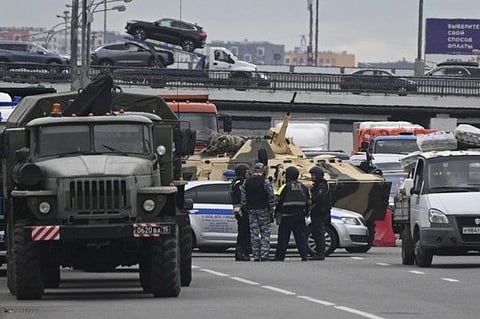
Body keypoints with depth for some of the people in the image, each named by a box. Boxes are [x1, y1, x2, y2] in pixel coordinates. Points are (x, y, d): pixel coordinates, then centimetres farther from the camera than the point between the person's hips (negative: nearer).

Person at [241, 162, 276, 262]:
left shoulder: (247, 182, 7)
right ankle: (264, 254, -8)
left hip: (251, 210, 4)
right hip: (263, 209, -4)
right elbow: (271, 196, -8)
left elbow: (243, 197, 9)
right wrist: (271, 209, 0)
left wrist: (245, 208, 15)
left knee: (254, 233, 6)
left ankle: (256, 255, 4)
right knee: (265, 232, 0)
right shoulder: (265, 182, -8)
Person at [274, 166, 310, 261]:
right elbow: (308, 202, 14)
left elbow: (279, 201, -7)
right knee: (301, 236, 4)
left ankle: (279, 256, 4)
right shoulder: (303, 187, 10)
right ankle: (304, 255, -4)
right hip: (300, 216, 4)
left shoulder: (285, 187, -6)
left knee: (283, 237, 1)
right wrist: (305, 213, 23)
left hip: (287, 215, -4)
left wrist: (277, 214, 2)